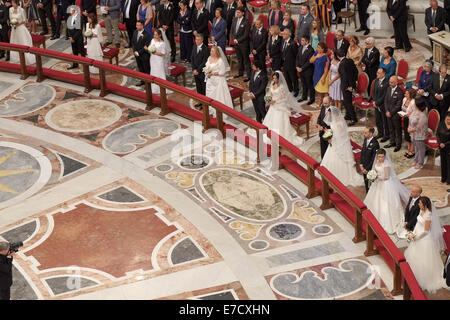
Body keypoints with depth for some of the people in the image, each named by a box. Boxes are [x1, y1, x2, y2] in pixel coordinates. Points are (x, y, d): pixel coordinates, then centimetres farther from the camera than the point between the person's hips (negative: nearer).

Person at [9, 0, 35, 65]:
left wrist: (18, 24, -18)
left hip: (21, 28, -5)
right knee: (14, 44, 9)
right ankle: (16, 60, 20)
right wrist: (12, 23, -8)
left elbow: (24, 20, -7)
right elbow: (10, 18, 12)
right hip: (14, 29, 5)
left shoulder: (21, 10, -13)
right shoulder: (11, 9, 1)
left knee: (24, 43, -2)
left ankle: (28, 59, 4)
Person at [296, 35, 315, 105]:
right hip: (301, 70, 7)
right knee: (304, 84, 19)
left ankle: (312, 98, 18)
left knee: (310, 84, 5)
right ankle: (304, 97, 33)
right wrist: (297, 66, -2)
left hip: (308, 71, -7)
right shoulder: (301, 48, 6)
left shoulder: (310, 50, -19)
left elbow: (309, 62, -19)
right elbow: (297, 58, 12)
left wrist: (302, 68, -17)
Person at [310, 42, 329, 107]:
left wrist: (324, 78, -20)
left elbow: (326, 68, -18)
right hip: (317, 74, 8)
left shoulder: (325, 57, -20)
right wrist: (316, 56, -16)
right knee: (318, 89, 19)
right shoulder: (316, 53, 1)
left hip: (323, 75, -8)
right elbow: (311, 61, 0)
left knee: (324, 90, -1)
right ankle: (319, 101, 34)